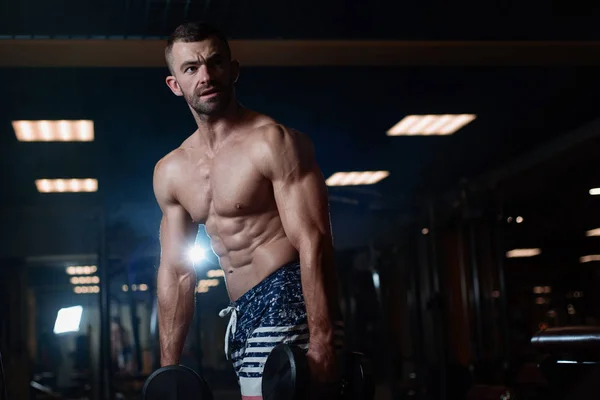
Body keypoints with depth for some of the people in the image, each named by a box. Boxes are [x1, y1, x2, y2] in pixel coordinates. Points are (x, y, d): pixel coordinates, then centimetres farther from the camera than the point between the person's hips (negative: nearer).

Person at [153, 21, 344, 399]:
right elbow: (176, 273, 14)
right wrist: (169, 368, 11)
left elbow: (313, 244, -17)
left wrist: (322, 342, -25)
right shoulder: (170, 172, 12)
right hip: (242, 314, 7)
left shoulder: (273, 142, -9)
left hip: (289, 301, -7)